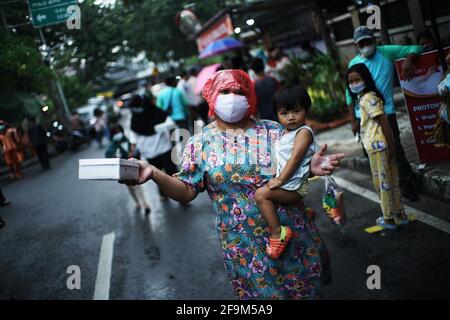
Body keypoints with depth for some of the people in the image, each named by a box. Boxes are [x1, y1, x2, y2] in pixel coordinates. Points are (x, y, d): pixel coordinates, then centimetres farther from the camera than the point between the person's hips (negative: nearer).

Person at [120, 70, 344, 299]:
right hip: (244, 245, -1)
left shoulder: (273, 131, -1)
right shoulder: (200, 143, -3)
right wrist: (154, 174, -24)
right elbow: (186, 191, -7)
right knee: (261, 291, 12)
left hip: (292, 233, 2)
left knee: (305, 291, 15)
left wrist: (310, 167, -20)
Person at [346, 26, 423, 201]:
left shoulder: (387, 52, 0)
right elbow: (350, 93, 4)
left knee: (396, 150, -2)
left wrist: (408, 60, -20)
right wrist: (353, 120, -1)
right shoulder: (353, 63, 4)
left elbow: (416, 48, 4)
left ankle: (406, 186, 12)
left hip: (386, 113, -3)